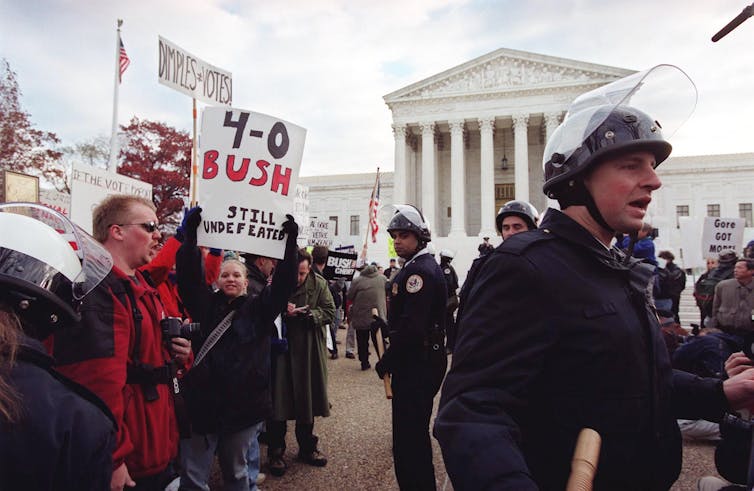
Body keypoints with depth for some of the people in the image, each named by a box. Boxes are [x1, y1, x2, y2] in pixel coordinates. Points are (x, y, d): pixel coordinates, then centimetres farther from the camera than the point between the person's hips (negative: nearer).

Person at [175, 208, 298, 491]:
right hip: (202, 400, 1)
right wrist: (191, 234, -15)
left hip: (243, 402, 0)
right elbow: (189, 274, -5)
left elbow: (283, 284, -9)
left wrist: (290, 242, -17)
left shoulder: (258, 308, 3)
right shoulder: (205, 304, 6)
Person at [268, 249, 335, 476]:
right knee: (278, 402, 2)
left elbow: (330, 311, -1)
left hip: (309, 352, 2)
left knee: (307, 400, 14)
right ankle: (275, 453, 20)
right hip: (279, 349, -2)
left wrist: (309, 314, -18)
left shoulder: (319, 284, -3)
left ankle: (307, 447, 33)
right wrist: (280, 312, -21)